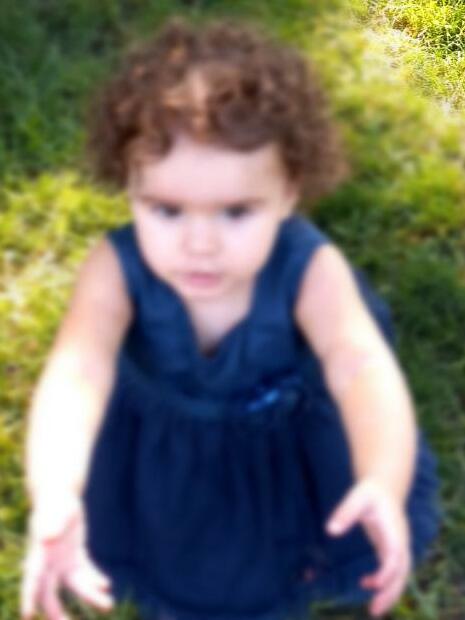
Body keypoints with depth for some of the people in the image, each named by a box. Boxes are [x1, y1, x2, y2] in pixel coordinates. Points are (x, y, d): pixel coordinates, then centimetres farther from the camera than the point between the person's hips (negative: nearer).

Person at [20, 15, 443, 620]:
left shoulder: (309, 270, -36)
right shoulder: (118, 269, -35)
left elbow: (365, 369, -50)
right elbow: (76, 373, -50)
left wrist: (384, 486, -71)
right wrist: (54, 497, -70)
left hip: (294, 441, 0)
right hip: (161, 447, 1)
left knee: (369, 533, -3)